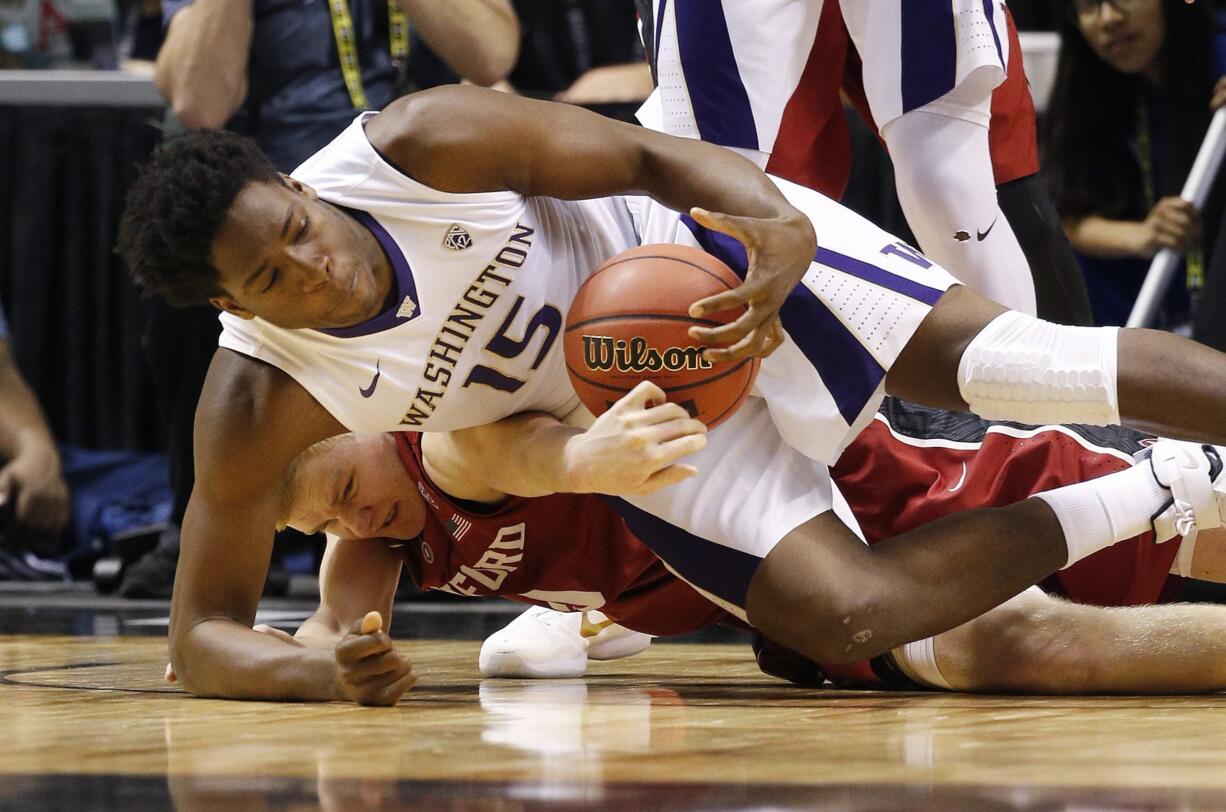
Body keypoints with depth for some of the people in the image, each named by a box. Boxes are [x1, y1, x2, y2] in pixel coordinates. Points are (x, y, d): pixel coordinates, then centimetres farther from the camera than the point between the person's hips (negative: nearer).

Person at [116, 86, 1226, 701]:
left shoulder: (420, 147, -27)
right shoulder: (258, 408, -23)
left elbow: (654, 157, -16)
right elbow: (204, 630, -13)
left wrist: (778, 222, -38)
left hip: (696, 247, -1)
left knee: (983, 356, -25)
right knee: (845, 615, -18)